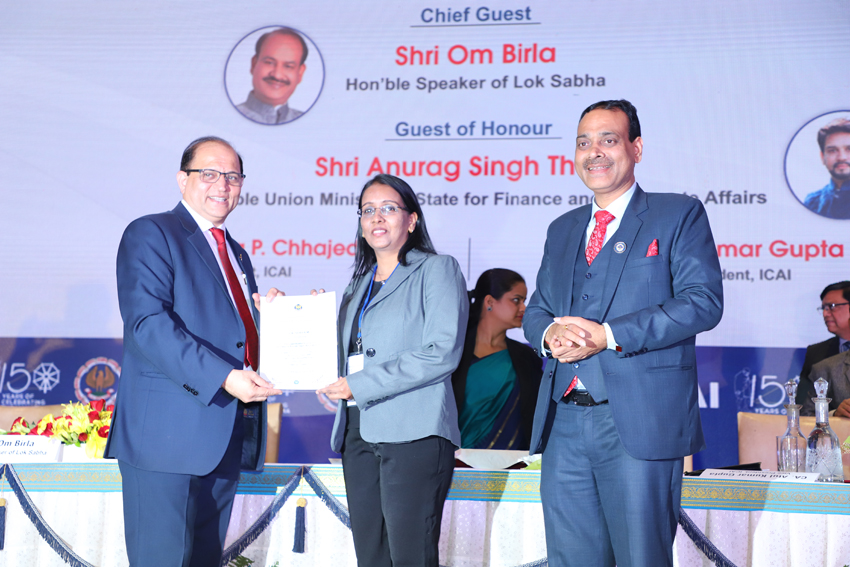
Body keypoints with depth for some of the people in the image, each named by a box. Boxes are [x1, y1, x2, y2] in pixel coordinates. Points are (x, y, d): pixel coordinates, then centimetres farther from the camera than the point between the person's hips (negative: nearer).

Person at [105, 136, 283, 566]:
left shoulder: (237, 254, 23)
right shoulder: (150, 235, -3)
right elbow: (148, 324, -17)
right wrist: (224, 377, -25)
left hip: (226, 440, 8)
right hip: (169, 434, -8)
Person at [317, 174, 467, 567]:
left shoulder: (437, 270, 1)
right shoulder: (359, 284, 21)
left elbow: (442, 353, -11)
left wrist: (360, 385, -12)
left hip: (413, 432, -6)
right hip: (358, 432, 6)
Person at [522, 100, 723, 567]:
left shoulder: (679, 214, 3)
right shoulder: (562, 229, 21)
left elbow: (703, 301, -9)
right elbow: (535, 310, 20)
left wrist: (609, 335, -17)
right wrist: (550, 333, -6)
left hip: (638, 423, -5)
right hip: (564, 421, 5)